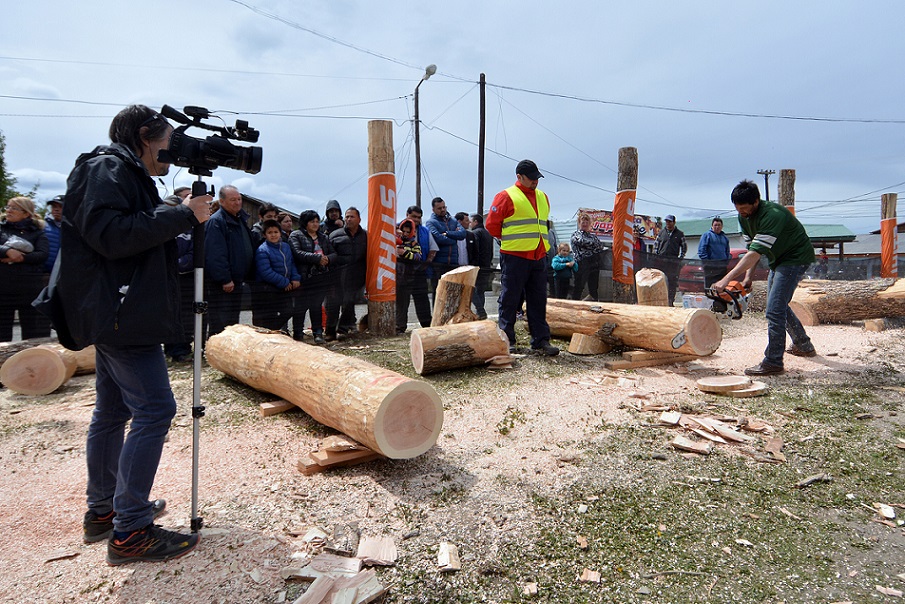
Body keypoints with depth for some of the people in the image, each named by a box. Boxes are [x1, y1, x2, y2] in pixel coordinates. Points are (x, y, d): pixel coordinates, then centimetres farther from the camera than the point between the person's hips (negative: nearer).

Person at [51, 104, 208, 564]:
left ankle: (102, 510, 27)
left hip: (117, 315, 11)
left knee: (112, 410, 15)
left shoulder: (123, 173, 21)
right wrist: (182, 215, -20)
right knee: (154, 410, -13)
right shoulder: (107, 168, -9)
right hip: (120, 313, -11)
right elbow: (110, 235, -23)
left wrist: (181, 214, 10)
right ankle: (130, 532, -7)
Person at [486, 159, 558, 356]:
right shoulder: (506, 197, -5)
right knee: (510, 300, 0)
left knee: (538, 300, 7)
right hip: (514, 257, -6)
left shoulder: (543, 197, 16)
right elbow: (492, 225, -4)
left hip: (538, 257, 6)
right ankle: (506, 340, 10)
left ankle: (541, 341, 11)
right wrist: (508, 240, 6)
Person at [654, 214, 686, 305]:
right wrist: (656, 256, 3)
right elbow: (656, 245, 15)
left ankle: (671, 301, 3)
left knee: (673, 282, -1)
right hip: (661, 261, 1)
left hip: (674, 262, -1)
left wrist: (680, 257, 1)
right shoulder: (661, 232, 11)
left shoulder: (679, 234, 7)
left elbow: (684, 247, 12)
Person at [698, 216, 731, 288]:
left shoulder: (725, 238, 20)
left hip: (723, 267, 6)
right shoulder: (707, 235, 3)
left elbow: (727, 252, 26)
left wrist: (727, 263, 14)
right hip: (711, 266, -5)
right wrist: (706, 262, -12)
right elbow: (701, 250, -4)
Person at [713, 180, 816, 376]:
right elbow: (752, 248, 2)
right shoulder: (744, 217, -4)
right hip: (778, 260, 10)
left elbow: (756, 252, -39)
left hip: (796, 258, -10)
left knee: (775, 309, -16)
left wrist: (727, 279, -44)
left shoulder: (772, 215, -32)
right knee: (778, 305, 19)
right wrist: (748, 276, -10)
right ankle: (803, 345, 37)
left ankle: (773, 362, -12)